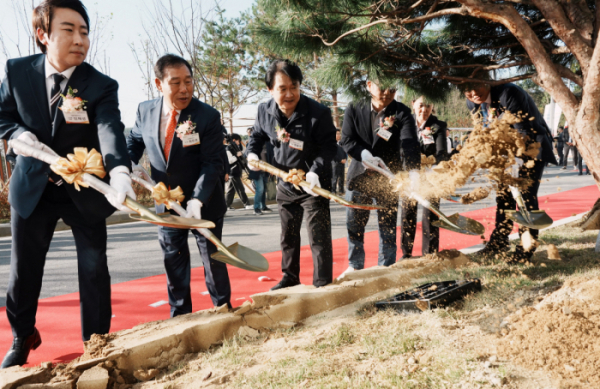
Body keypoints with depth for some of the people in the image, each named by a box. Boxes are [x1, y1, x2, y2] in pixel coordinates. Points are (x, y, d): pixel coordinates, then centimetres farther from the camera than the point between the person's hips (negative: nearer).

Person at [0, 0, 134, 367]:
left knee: (94, 269, 3)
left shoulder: (102, 85, -16)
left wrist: (119, 171, -53)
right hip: (32, 186, 2)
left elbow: (110, 130, -33)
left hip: (85, 189, -2)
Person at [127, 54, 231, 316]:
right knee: (173, 260, 13)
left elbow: (212, 164, -20)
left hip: (204, 203, -3)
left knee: (212, 258, 8)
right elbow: (134, 142, 13)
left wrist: (197, 200, -32)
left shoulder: (208, 116, -17)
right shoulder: (145, 111, -4)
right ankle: (180, 315, 28)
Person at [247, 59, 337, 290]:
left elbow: (328, 147, -16)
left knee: (318, 237, -6)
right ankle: (290, 277, 37)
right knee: (288, 235, 19)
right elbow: (257, 136, 12)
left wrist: (316, 171, -30)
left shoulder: (318, 113, -22)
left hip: (314, 185, -5)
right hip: (285, 184, 6)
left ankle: (323, 285, 5)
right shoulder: (265, 111, -7)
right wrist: (252, 153, -7)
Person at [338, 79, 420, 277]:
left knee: (388, 225, 5)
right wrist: (367, 156, -25)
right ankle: (355, 265, 27)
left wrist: (412, 172, -40)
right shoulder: (354, 110, -3)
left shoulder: (402, 113, -10)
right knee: (354, 222, 11)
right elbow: (347, 141, -7)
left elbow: (409, 144, -23)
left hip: (388, 177, -2)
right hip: (359, 174, 2)